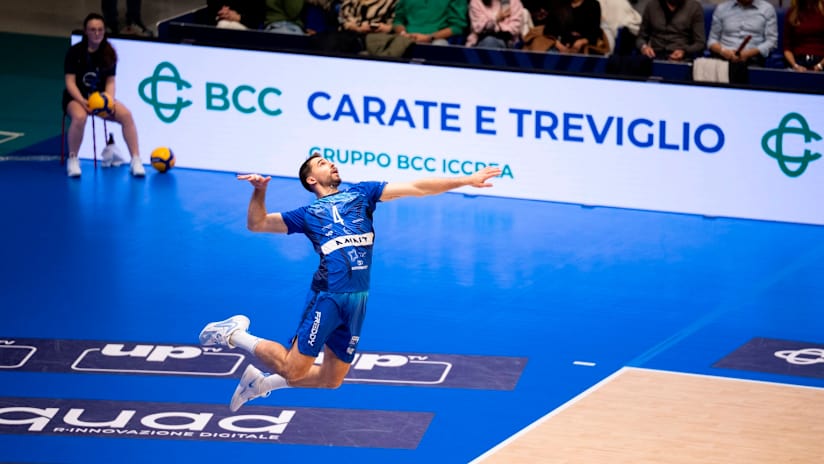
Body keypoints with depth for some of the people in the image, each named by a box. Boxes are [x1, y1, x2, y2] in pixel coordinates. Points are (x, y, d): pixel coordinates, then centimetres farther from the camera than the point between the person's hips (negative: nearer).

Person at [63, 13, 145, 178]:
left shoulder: (109, 53, 1)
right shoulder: (75, 52, -9)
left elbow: (110, 82, 2)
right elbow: (70, 82, -12)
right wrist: (82, 101, -27)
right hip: (76, 98, -3)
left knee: (126, 115, -23)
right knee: (79, 117, -38)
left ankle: (136, 161, -16)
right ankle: (72, 160, -20)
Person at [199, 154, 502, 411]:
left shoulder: (361, 193, 19)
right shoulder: (308, 214, 12)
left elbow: (416, 188, 12)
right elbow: (256, 224, 12)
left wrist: (468, 180, 6)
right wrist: (260, 191, -6)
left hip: (357, 301, 4)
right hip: (328, 296, -4)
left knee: (331, 380, 10)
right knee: (294, 368, -8)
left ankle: (261, 383, 30)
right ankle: (235, 335, 14)